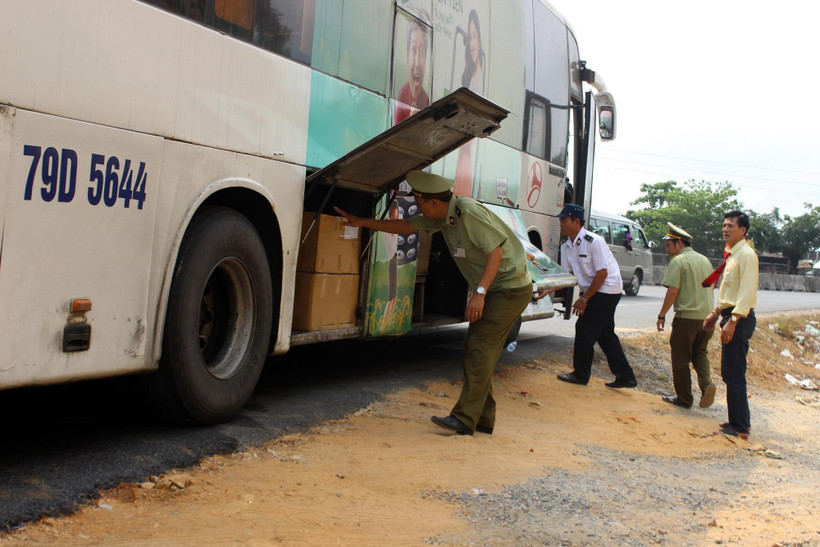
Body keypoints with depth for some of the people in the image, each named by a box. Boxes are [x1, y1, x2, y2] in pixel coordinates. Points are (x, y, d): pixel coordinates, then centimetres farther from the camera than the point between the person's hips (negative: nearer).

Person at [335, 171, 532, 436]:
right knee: (474, 352, 9)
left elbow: (495, 251, -25)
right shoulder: (442, 217, 5)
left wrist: (480, 293, -31)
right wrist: (360, 222, 18)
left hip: (510, 288, -10)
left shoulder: (469, 212, -23)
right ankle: (483, 419, 15)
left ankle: (464, 419, -14)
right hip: (492, 290, 10)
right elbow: (406, 226, 16)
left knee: (480, 350, -14)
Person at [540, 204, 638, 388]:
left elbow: (602, 273, -21)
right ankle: (625, 376, 18)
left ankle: (580, 375, 7)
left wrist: (584, 299, -19)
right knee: (605, 333, 12)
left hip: (607, 289, -9)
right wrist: (548, 290, -7)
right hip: (594, 291, 9)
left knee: (584, 329, -7)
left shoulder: (594, 242, -21)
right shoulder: (566, 246, 3)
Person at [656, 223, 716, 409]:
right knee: (699, 353, 21)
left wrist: (662, 315, -9)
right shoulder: (705, 260, 14)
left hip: (686, 317, -7)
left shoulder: (678, 261, -9)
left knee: (681, 359, 5)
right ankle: (707, 383, -4)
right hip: (707, 316, 7)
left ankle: (684, 399, 11)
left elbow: (673, 291, -16)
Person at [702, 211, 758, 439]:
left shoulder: (746, 254, -14)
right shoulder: (732, 255, 16)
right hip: (731, 317, 10)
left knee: (734, 375, -7)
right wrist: (716, 313, 25)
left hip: (740, 319, -10)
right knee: (730, 373, 15)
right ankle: (740, 421, 24)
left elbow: (747, 292, -22)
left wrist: (732, 321, -26)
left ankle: (739, 427, -1)